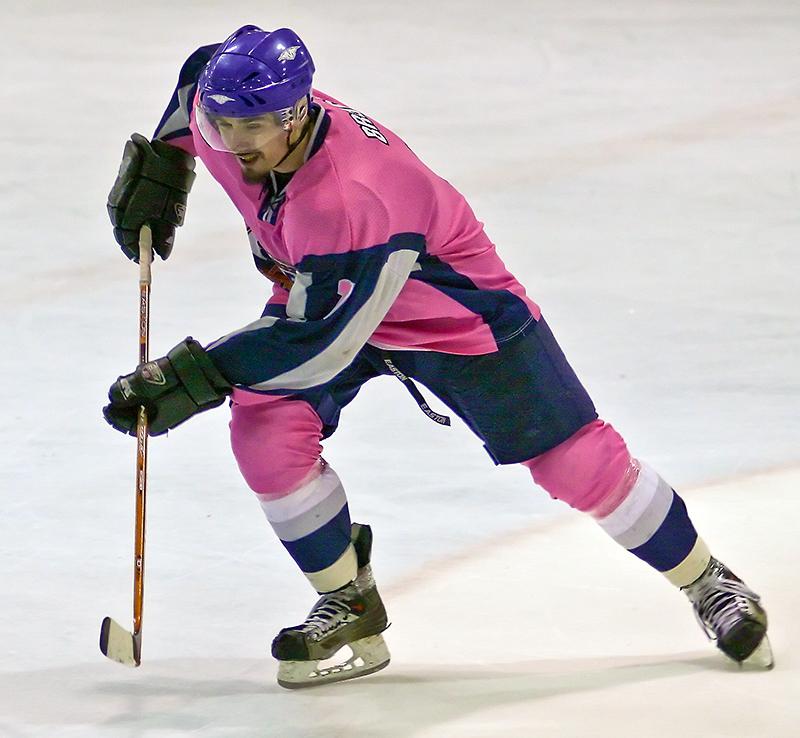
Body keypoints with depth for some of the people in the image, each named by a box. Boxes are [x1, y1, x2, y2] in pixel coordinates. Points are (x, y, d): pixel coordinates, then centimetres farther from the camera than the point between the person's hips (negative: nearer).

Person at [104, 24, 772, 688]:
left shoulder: (353, 200, -44)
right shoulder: (220, 117, -22)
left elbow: (323, 340, -40)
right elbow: (200, 72, 4)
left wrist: (196, 377, -40)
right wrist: (158, 166, 1)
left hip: (459, 306, -7)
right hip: (320, 294, 7)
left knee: (575, 461, -2)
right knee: (266, 431, -17)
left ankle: (708, 584, 21)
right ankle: (351, 610, 1)